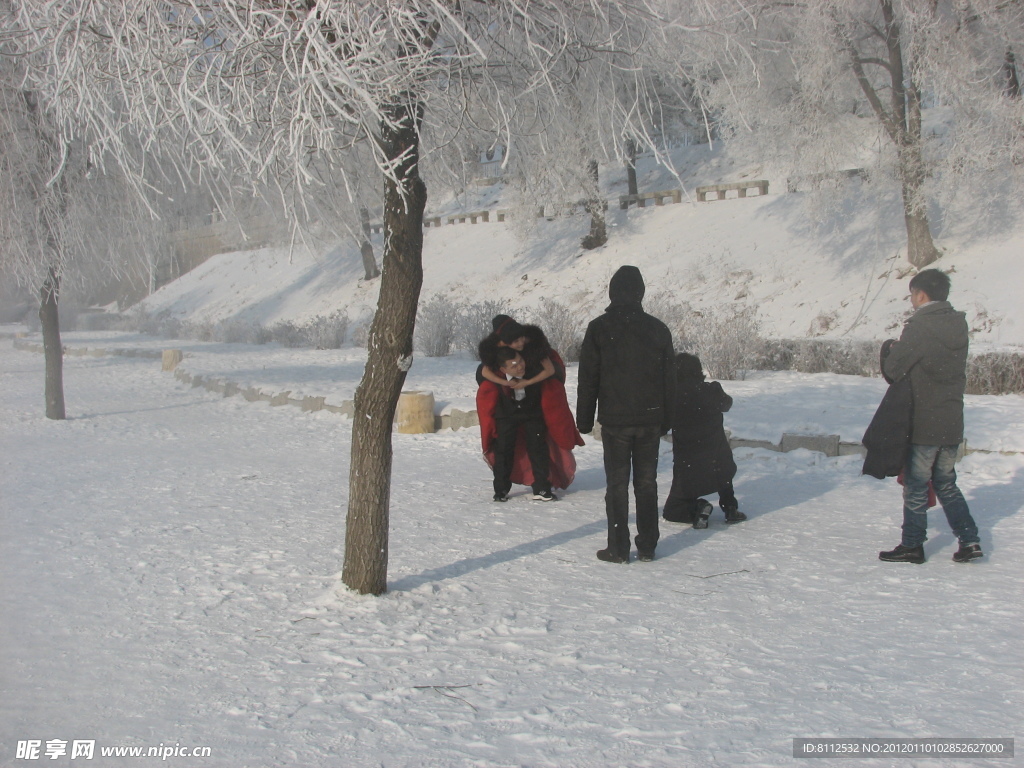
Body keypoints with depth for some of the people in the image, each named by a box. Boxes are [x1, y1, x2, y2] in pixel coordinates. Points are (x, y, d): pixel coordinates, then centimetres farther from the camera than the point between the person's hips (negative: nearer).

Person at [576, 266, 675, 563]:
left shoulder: (599, 328, -6)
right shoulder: (658, 328, 4)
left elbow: (588, 379, -4)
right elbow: (669, 379, 9)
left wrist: (584, 420, 3)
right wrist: (666, 420, 17)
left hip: (615, 421, -3)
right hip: (651, 419, 3)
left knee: (617, 484, 2)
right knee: (647, 483, 10)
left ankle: (618, 549, 3)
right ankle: (647, 547, 13)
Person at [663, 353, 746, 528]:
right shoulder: (712, 390, -5)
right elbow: (726, 403, 19)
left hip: (687, 468, -2)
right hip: (718, 467, 2)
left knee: (671, 512, 16)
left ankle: (697, 508, -12)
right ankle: (730, 508, 27)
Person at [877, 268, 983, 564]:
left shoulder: (919, 327, -17)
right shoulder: (959, 325, 5)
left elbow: (893, 370, -15)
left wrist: (889, 349, 6)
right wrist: (899, 349, 7)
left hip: (923, 425, -6)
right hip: (952, 423, 7)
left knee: (916, 485, 5)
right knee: (946, 483, 18)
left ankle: (912, 545, 13)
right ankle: (969, 540, 14)